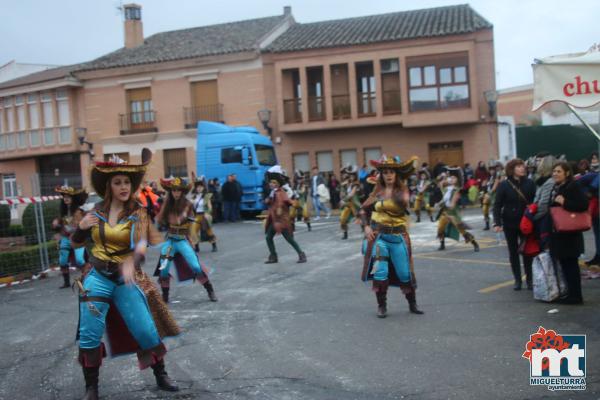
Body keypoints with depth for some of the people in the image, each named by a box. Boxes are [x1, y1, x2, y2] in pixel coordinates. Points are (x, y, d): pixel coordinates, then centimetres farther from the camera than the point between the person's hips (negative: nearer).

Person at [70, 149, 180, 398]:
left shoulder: (138, 214, -6)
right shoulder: (96, 212, 1)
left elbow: (142, 242, -24)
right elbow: (75, 244, 11)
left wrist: (132, 262, -46)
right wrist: (81, 227, -11)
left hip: (127, 280, -1)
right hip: (97, 278, 2)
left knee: (146, 330, -1)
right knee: (90, 334, 1)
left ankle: (161, 377, 22)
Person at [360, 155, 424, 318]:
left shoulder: (402, 190, -1)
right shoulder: (378, 192, 4)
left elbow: (403, 202, -25)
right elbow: (363, 209, 13)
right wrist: (366, 227, -1)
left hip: (398, 237, -1)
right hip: (379, 237, 1)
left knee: (405, 272, 5)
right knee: (380, 272, -4)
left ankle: (412, 304, 24)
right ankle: (381, 306, 12)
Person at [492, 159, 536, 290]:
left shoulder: (530, 183, -2)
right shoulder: (503, 185, -5)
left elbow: (535, 201, -1)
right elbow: (497, 205, -5)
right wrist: (497, 223, -15)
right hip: (510, 223, 0)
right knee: (513, 252, 8)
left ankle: (529, 279, 15)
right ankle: (517, 279, 18)